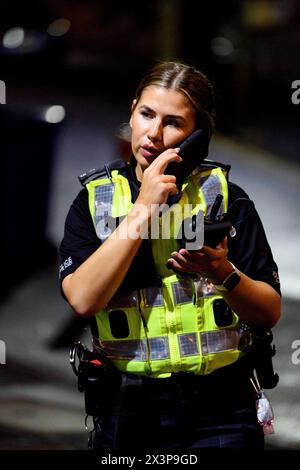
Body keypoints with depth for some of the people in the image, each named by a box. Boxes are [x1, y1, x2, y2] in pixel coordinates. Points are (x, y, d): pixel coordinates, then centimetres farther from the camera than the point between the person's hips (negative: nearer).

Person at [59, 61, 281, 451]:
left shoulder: (225, 196, 1)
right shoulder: (94, 200, 3)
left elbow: (270, 313, 1)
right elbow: (83, 299, -14)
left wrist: (224, 274, -19)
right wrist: (144, 208, -15)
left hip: (219, 410, 0)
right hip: (129, 411, 1)